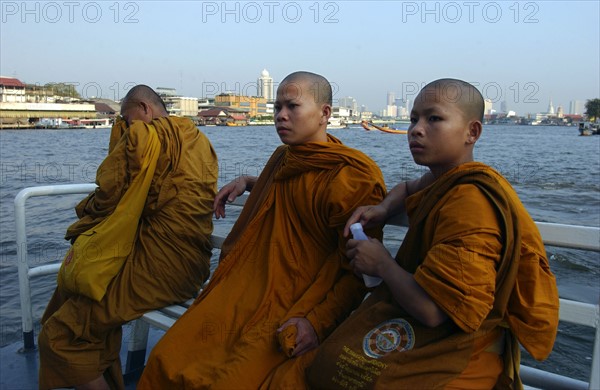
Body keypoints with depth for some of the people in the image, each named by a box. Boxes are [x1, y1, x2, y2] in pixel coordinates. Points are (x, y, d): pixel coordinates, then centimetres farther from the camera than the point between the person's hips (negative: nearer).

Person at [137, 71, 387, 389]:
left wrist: (318, 322, -21)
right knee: (166, 362, -8)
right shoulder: (283, 157, 12)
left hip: (291, 312, -6)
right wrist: (246, 182, 21)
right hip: (242, 291, 7)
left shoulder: (350, 179, -13)